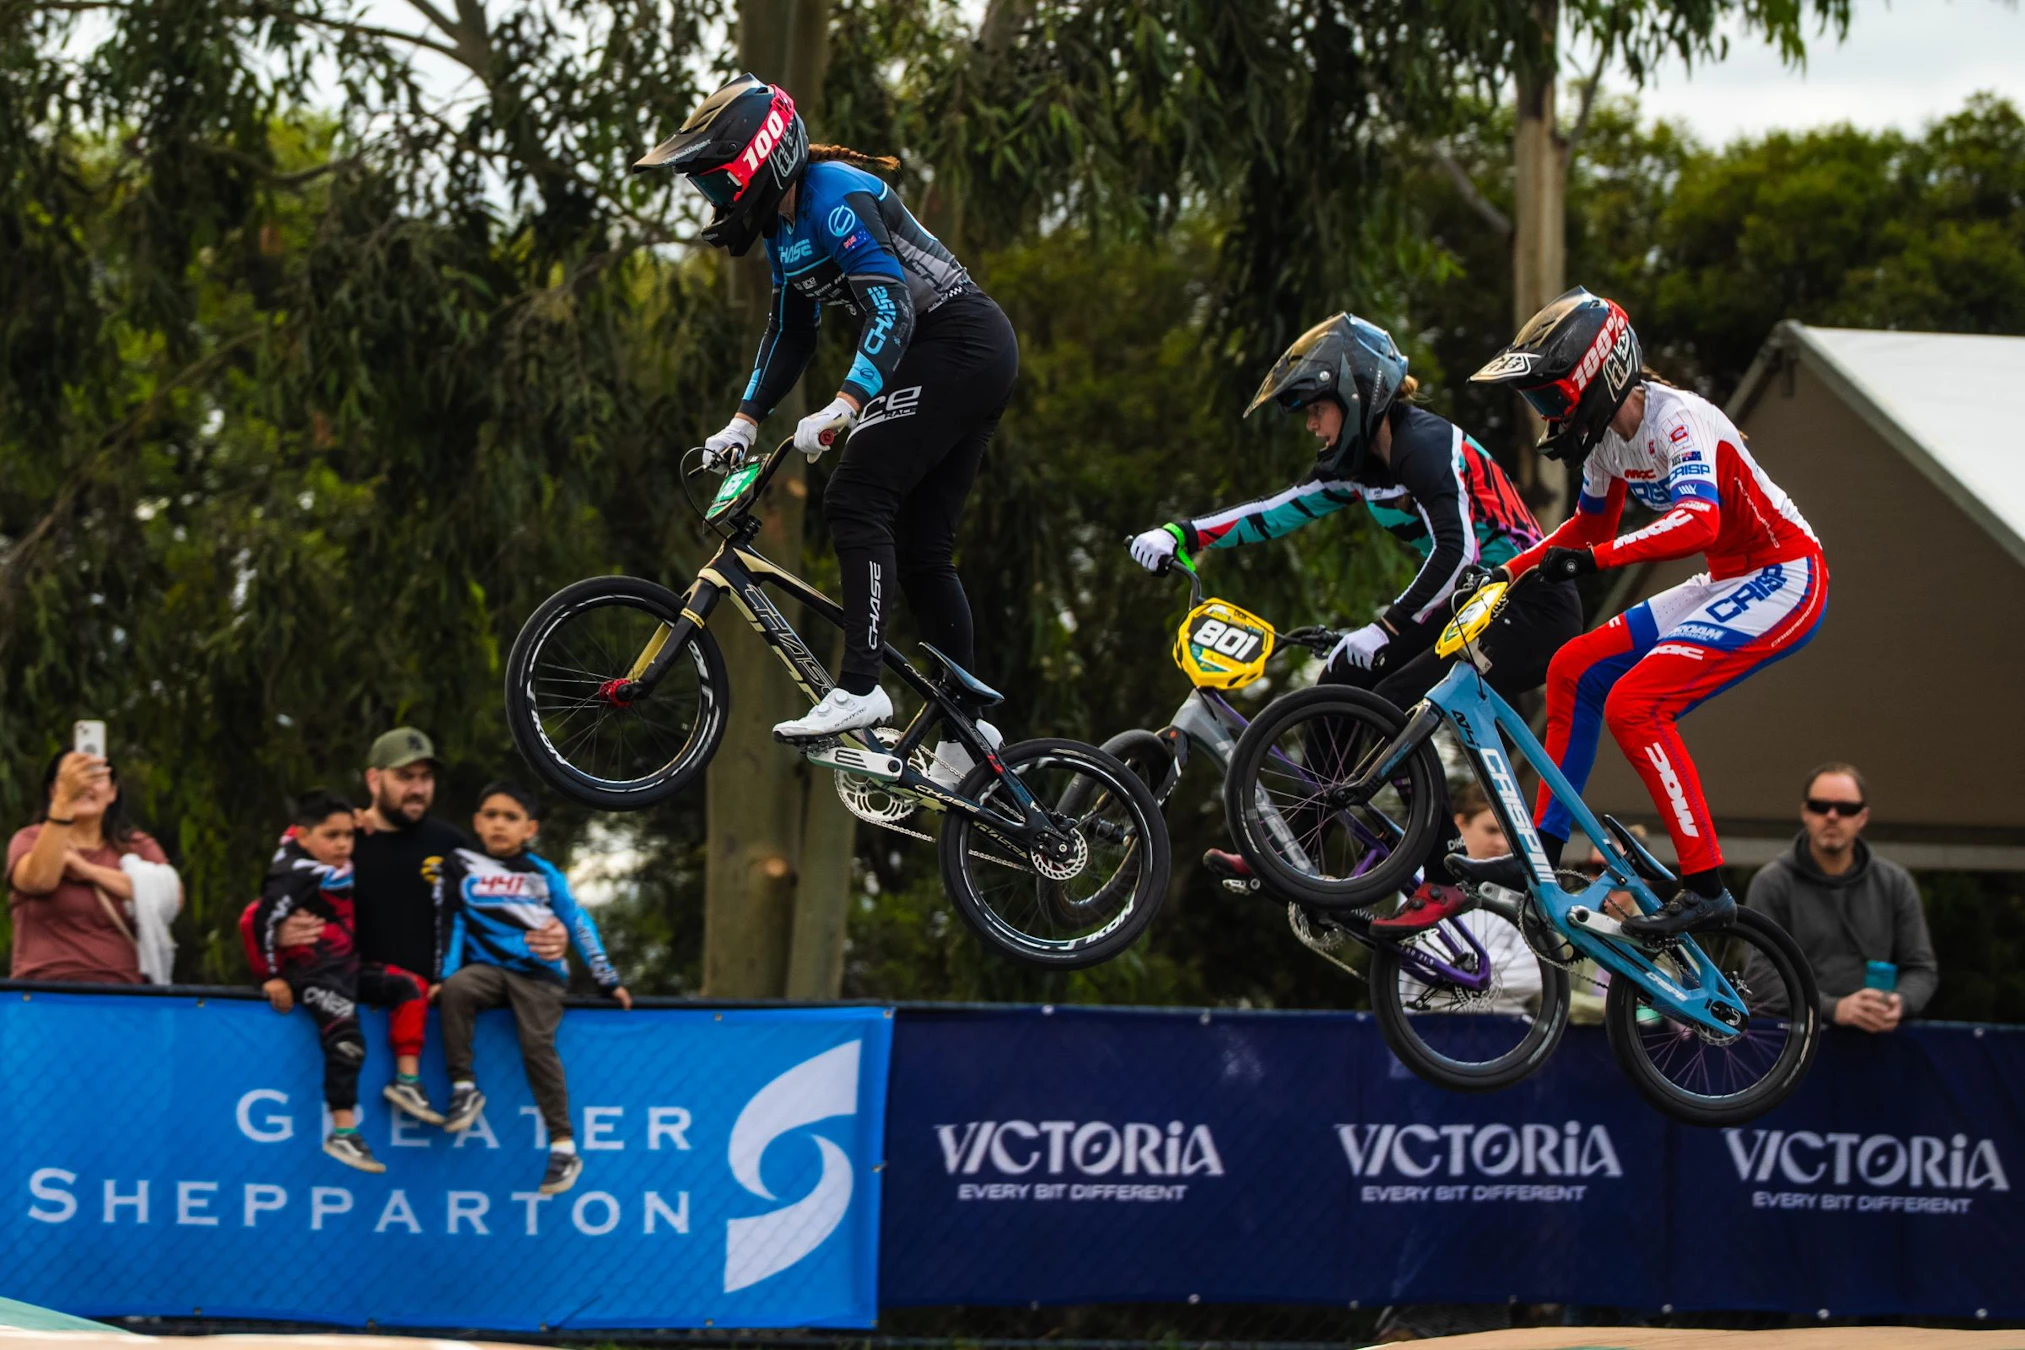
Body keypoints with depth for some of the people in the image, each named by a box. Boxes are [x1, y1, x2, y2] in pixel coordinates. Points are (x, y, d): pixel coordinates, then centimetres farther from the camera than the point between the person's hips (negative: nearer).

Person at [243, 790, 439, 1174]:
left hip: (346, 968, 10)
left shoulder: (338, 872, 9)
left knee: (410, 987, 4)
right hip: (313, 973, -10)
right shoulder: (298, 877, -18)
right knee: (346, 1039, -20)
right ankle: (342, 1133, -19)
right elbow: (256, 920, -23)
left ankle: (407, 1081, 3)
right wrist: (270, 977, -17)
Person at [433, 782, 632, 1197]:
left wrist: (608, 980, 8)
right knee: (455, 991, -32)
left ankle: (563, 1145, -22)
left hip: (539, 974, -1)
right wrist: (444, 976, -4)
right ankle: (464, 1087, -22)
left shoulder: (542, 872, 11)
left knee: (538, 1043, -23)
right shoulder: (461, 867, 11)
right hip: (488, 970, 1)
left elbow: (578, 924, 11)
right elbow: (449, 924, 7)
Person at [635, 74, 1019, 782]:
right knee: (919, 549, 10)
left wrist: (843, 407, -35)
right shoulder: (785, 226, 15)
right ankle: (967, 723, 12)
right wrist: (744, 420, 15)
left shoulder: (834, 196, -16)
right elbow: (790, 333, 24)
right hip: (978, 358, 10)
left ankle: (859, 689, -24)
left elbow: (890, 307, -26)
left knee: (856, 500, -17)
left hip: (957, 344, -10)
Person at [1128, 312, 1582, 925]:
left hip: (1531, 613, -9)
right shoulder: (1360, 462, 8)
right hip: (1473, 609, 9)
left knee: (1396, 712, -18)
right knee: (1345, 677, 2)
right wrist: (1181, 535, -1)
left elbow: (1457, 551, -29)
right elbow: (1278, 512, 9)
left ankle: (1443, 880, -13)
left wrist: (1388, 627, -30)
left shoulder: (1427, 443, -19)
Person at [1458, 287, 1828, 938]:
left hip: (1783, 582, -9)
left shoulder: (1679, 420, -23)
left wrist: (1592, 558, -46)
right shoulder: (1606, 434, 5)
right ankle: (1543, 854, 11)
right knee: (1574, 670, 6)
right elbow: (1590, 527, 21)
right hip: (1727, 584, 9)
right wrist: (1504, 574, 10)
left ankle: (1706, 887, -20)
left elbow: (1698, 521, -40)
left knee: (1633, 703, -21)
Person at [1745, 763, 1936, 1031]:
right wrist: (1833, 1009, -22)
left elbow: (1922, 969, 12)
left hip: (1876, 1036, 3)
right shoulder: (1772, 884, 3)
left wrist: (1899, 1004, -12)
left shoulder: (1895, 883, 13)